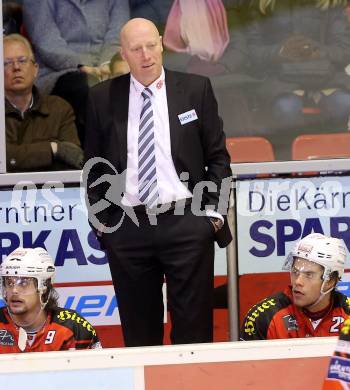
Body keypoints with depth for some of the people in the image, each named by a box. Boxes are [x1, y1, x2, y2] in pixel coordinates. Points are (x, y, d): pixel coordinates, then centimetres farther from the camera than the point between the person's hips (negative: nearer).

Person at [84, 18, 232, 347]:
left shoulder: (196, 89, 4)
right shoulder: (103, 98, 6)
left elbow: (217, 156, 7)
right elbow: (94, 165, 12)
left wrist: (214, 211, 0)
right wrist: (100, 219, 6)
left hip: (187, 224, -1)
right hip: (127, 228, 1)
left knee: (193, 328, 1)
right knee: (138, 330, 6)